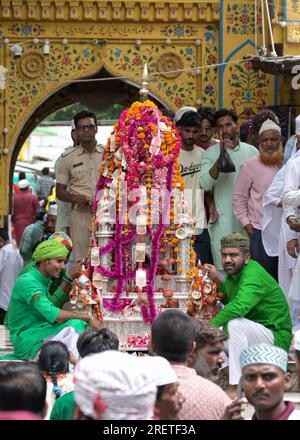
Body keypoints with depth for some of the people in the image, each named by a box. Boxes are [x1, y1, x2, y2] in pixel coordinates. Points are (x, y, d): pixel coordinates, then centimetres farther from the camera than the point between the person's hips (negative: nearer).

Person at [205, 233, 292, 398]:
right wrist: (218, 281, 3)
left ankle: (235, 387, -32)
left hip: (277, 338, -10)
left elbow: (239, 306, -39)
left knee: (234, 323, -34)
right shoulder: (234, 273, 6)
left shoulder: (254, 275, -23)